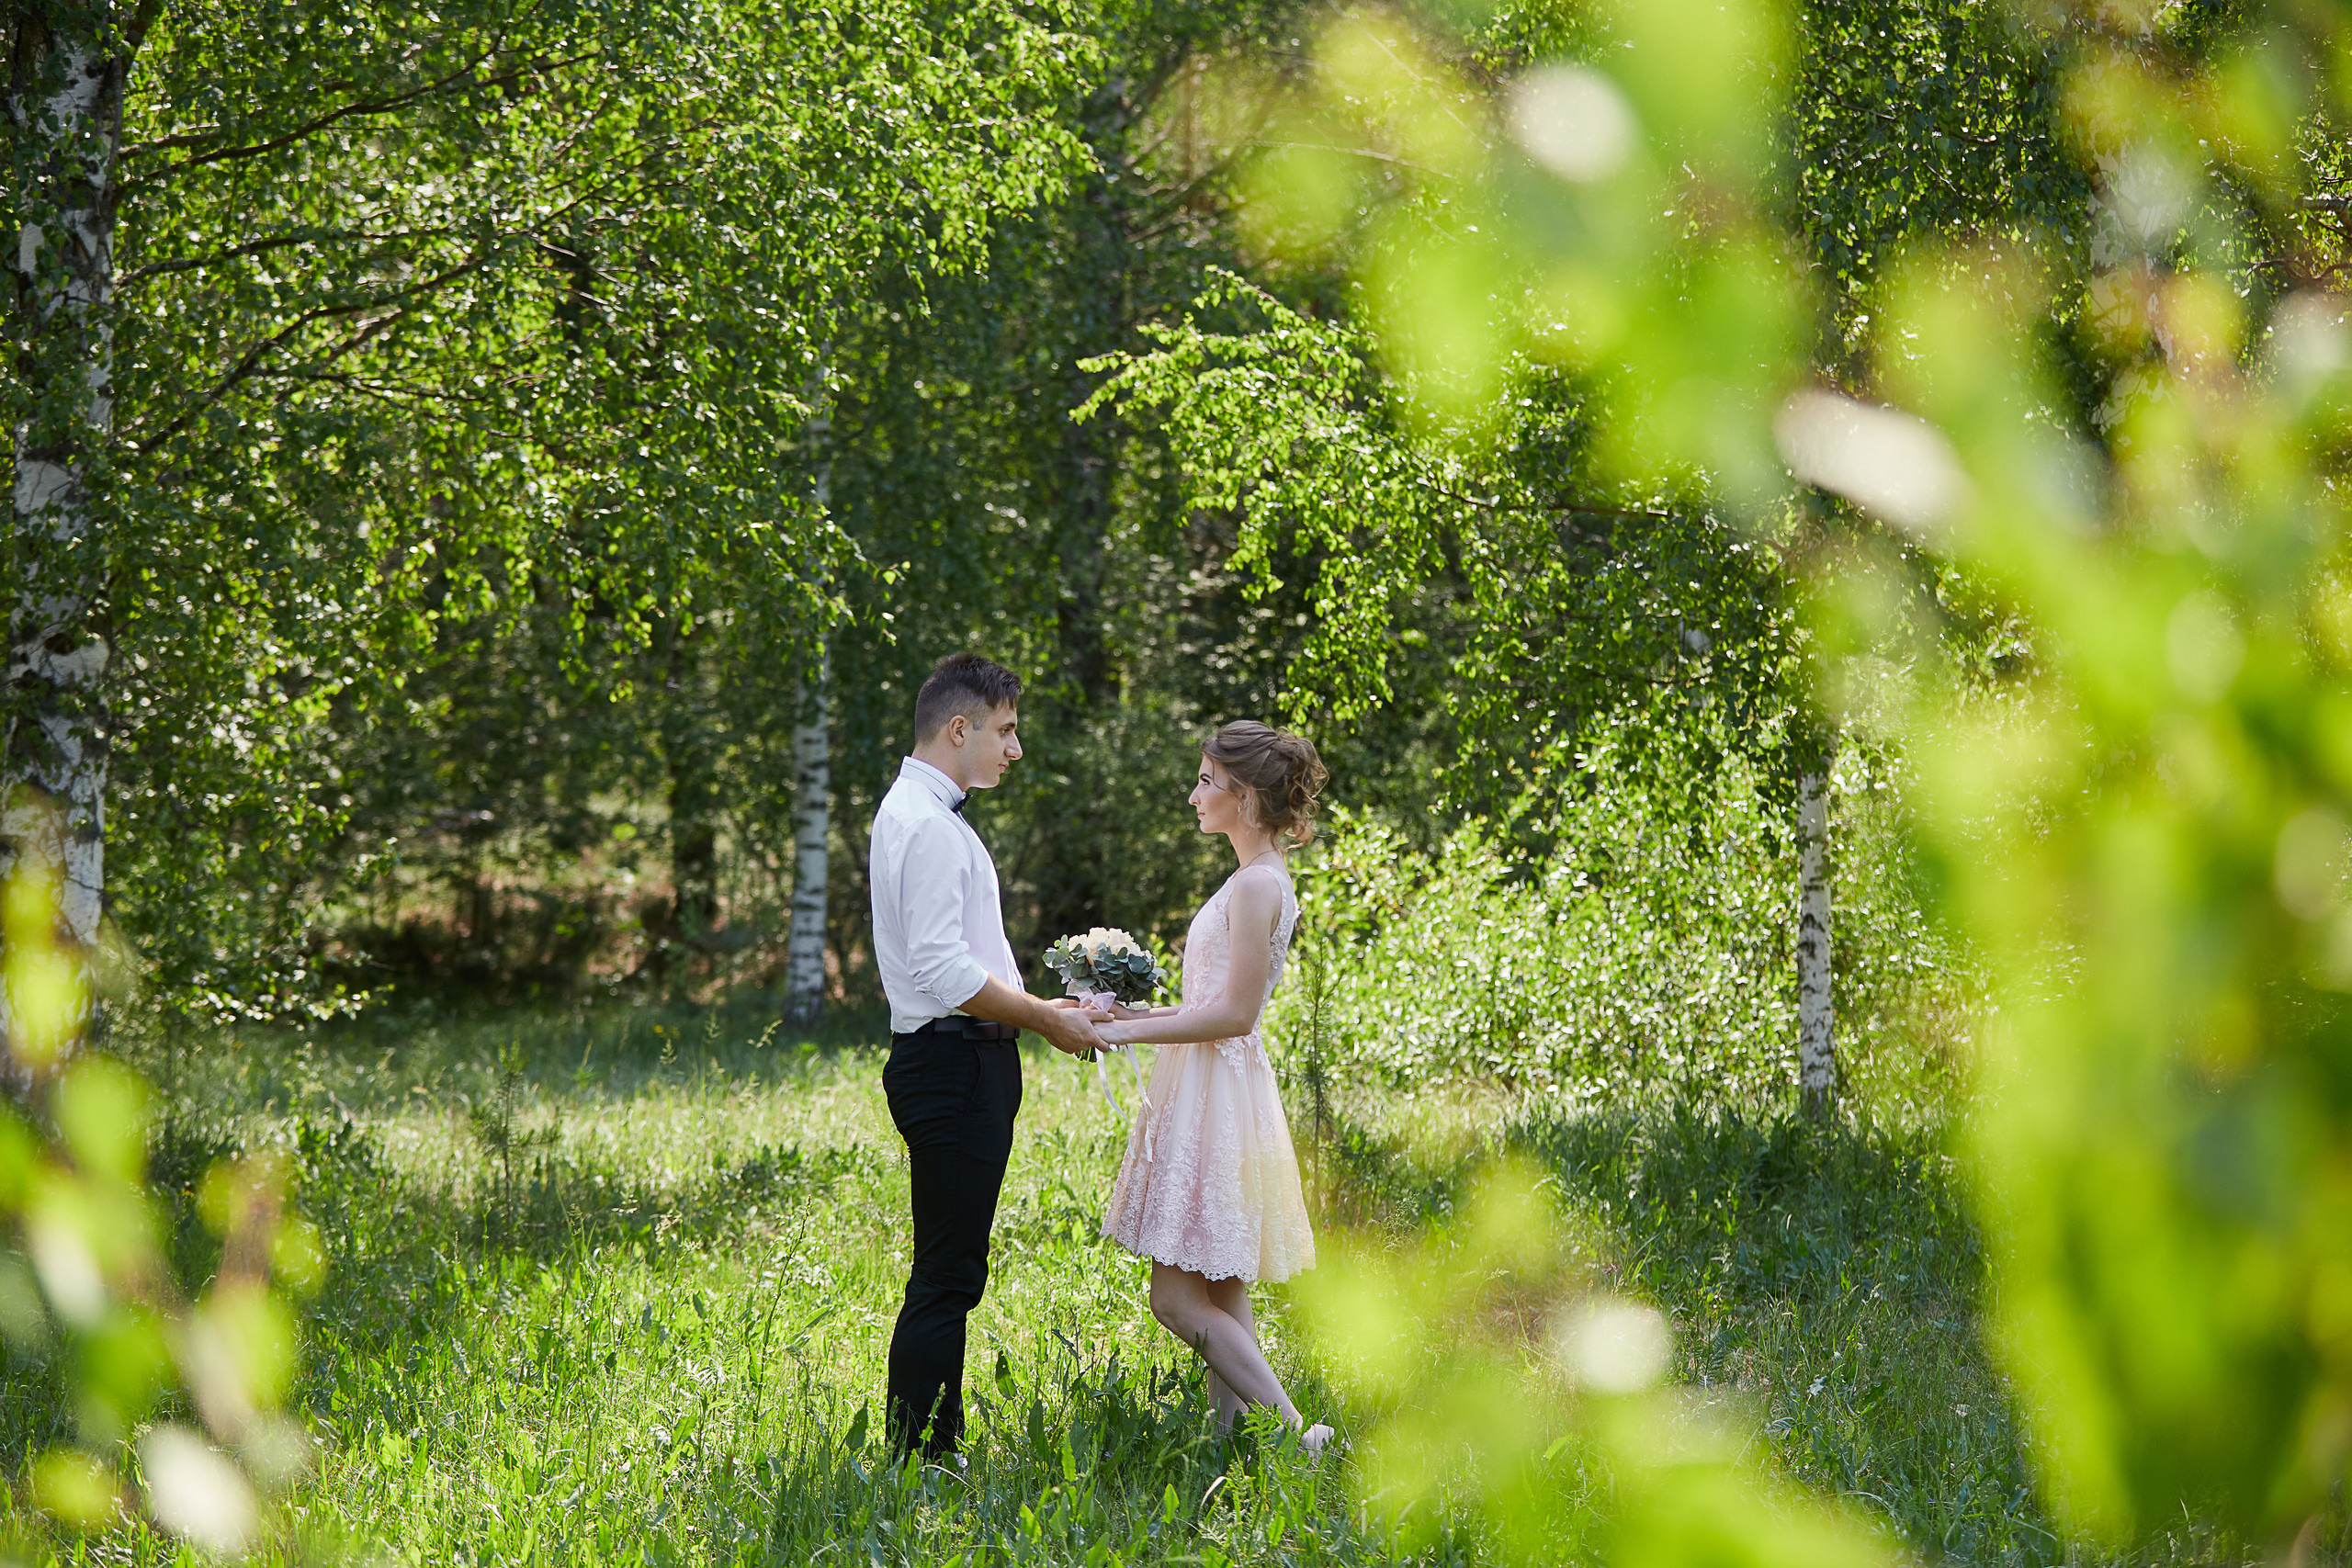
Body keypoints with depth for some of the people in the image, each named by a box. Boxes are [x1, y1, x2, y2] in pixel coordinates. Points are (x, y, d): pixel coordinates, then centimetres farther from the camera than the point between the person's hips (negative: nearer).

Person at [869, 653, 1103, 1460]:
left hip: (954, 1065, 11)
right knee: (947, 1280, -9)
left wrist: (1039, 1006, 15)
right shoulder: (929, 826, -15)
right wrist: (1047, 1021, -13)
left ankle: (932, 1454, 17)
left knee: (949, 1276, 13)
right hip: (952, 1066, -11)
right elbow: (944, 971, -22)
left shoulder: (920, 813, 19)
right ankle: (919, 1462, -8)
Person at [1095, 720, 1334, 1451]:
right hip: (1208, 1092, 10)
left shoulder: (1258, 884, -16)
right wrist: (1132, 1012, 15)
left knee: (1178, 1296, -11)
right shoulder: (1253, 880, 15)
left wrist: (1128, 1032, -16)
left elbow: (1233, 1013, -19)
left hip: (1220, 1100, -10)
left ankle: (1296, 1434, -13)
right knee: (1219, 1296, 10)